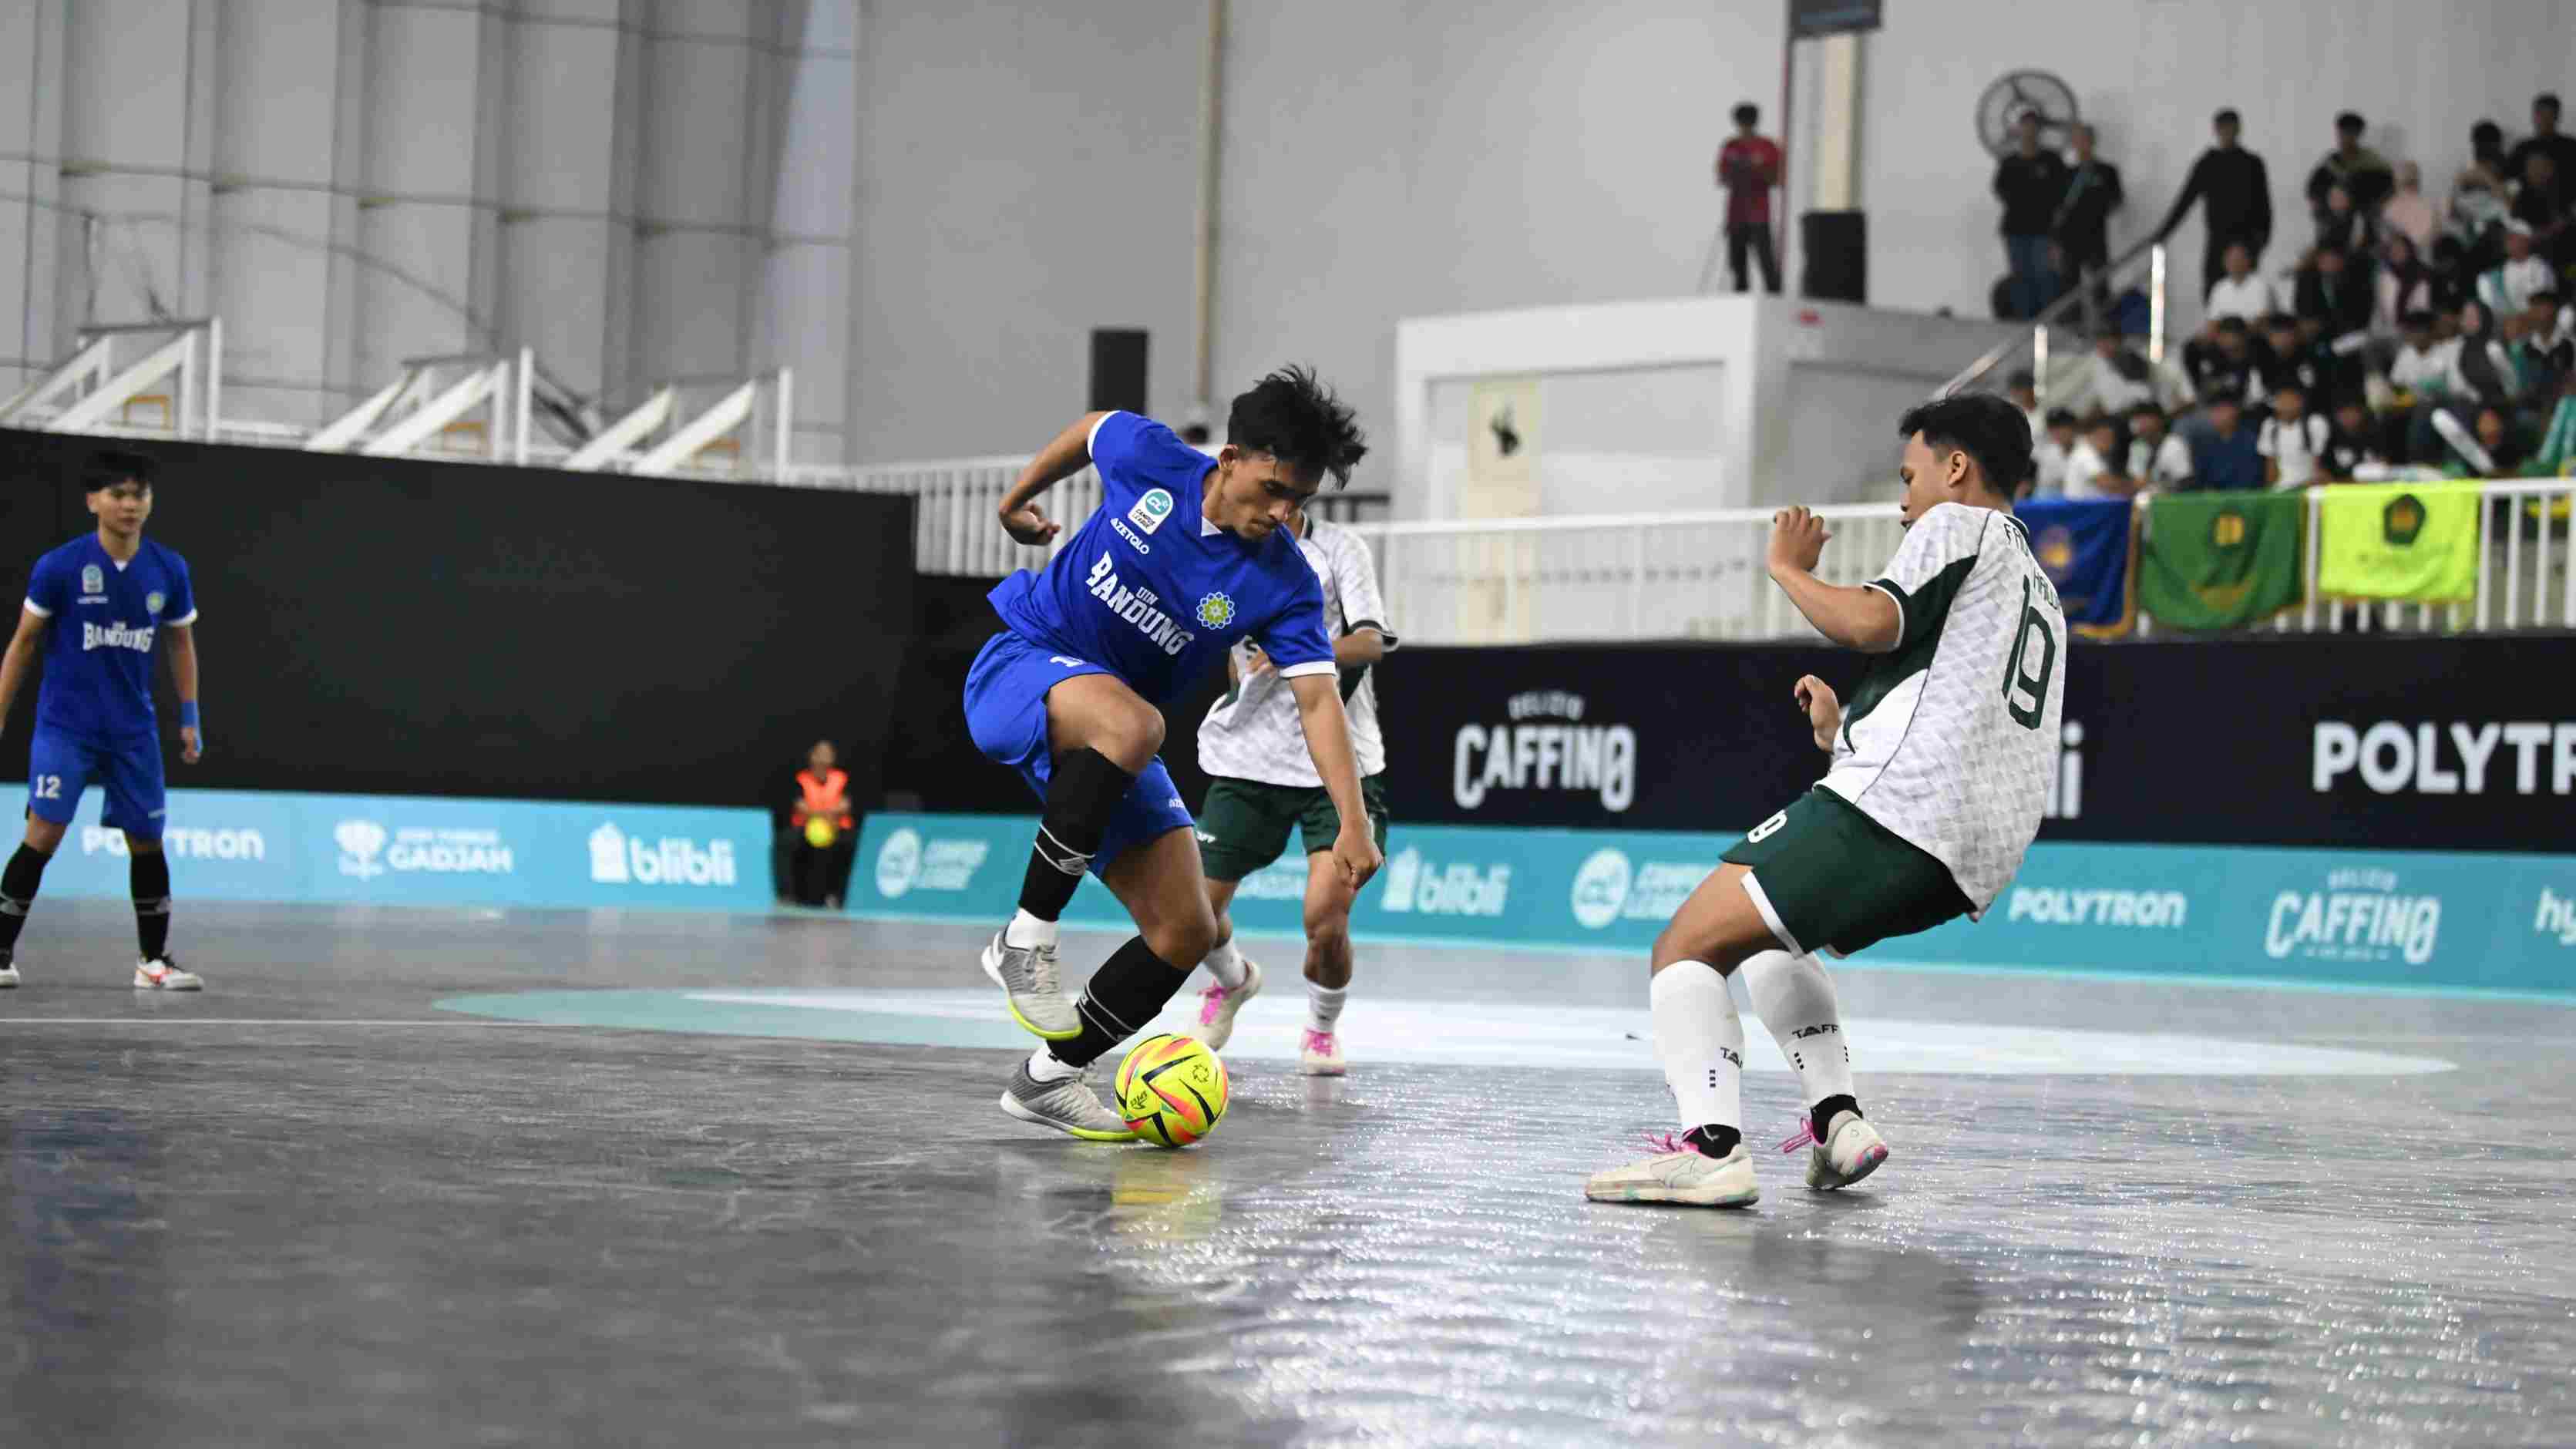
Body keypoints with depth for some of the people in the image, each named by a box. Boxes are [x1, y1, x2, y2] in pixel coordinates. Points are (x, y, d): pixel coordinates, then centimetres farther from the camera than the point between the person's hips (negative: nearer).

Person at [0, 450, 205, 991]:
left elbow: (181, 644, 13)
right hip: (65, 726, -3)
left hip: (134, 731, 3)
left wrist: (190, 717, 9)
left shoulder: (169, 571, -1)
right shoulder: (59, 567, -10)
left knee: (147, 840, 5)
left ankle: (154, 960, 16)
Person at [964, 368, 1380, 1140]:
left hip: (1114, 748, 4)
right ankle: (1025, 939, -27)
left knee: (1185, 932, -7)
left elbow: (1317, 698, -19)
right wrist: (1020, 496, 24)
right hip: (1021, 666, -4)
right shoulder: (1148, 457, -14)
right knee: (1130, 723, -39)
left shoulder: (1283, 581, -12)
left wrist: (1353, 822, -31)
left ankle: (1049, 1078, 11)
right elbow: (1091, 429, 8)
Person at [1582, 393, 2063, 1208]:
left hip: (1894, 804, -10)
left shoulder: (1959, 524, 4)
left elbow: (1872, 623, -14)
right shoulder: (2038, 594, 33)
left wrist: (1789, 569, 3)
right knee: (1768, 939, 30)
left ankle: (1711, 1148, -31)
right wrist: (1844, 736, 37)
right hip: (1970, 861, 10)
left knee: (1686, 948, -11)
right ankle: (1837, 1119, 11)